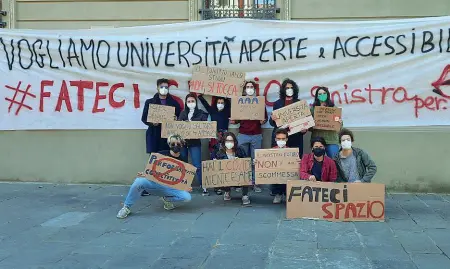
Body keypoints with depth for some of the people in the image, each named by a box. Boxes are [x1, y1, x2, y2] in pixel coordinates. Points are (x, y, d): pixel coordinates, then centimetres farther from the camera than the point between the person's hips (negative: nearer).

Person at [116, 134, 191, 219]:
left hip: (170, 188, 1)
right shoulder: (162, 154, 1)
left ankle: (166, 199, 6)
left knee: (187, 197, -25)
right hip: (154, 183, -1)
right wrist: (144, 174, -16)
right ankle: (126, 207, -11)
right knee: (139, 181, -33)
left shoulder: (183, 161, 4)